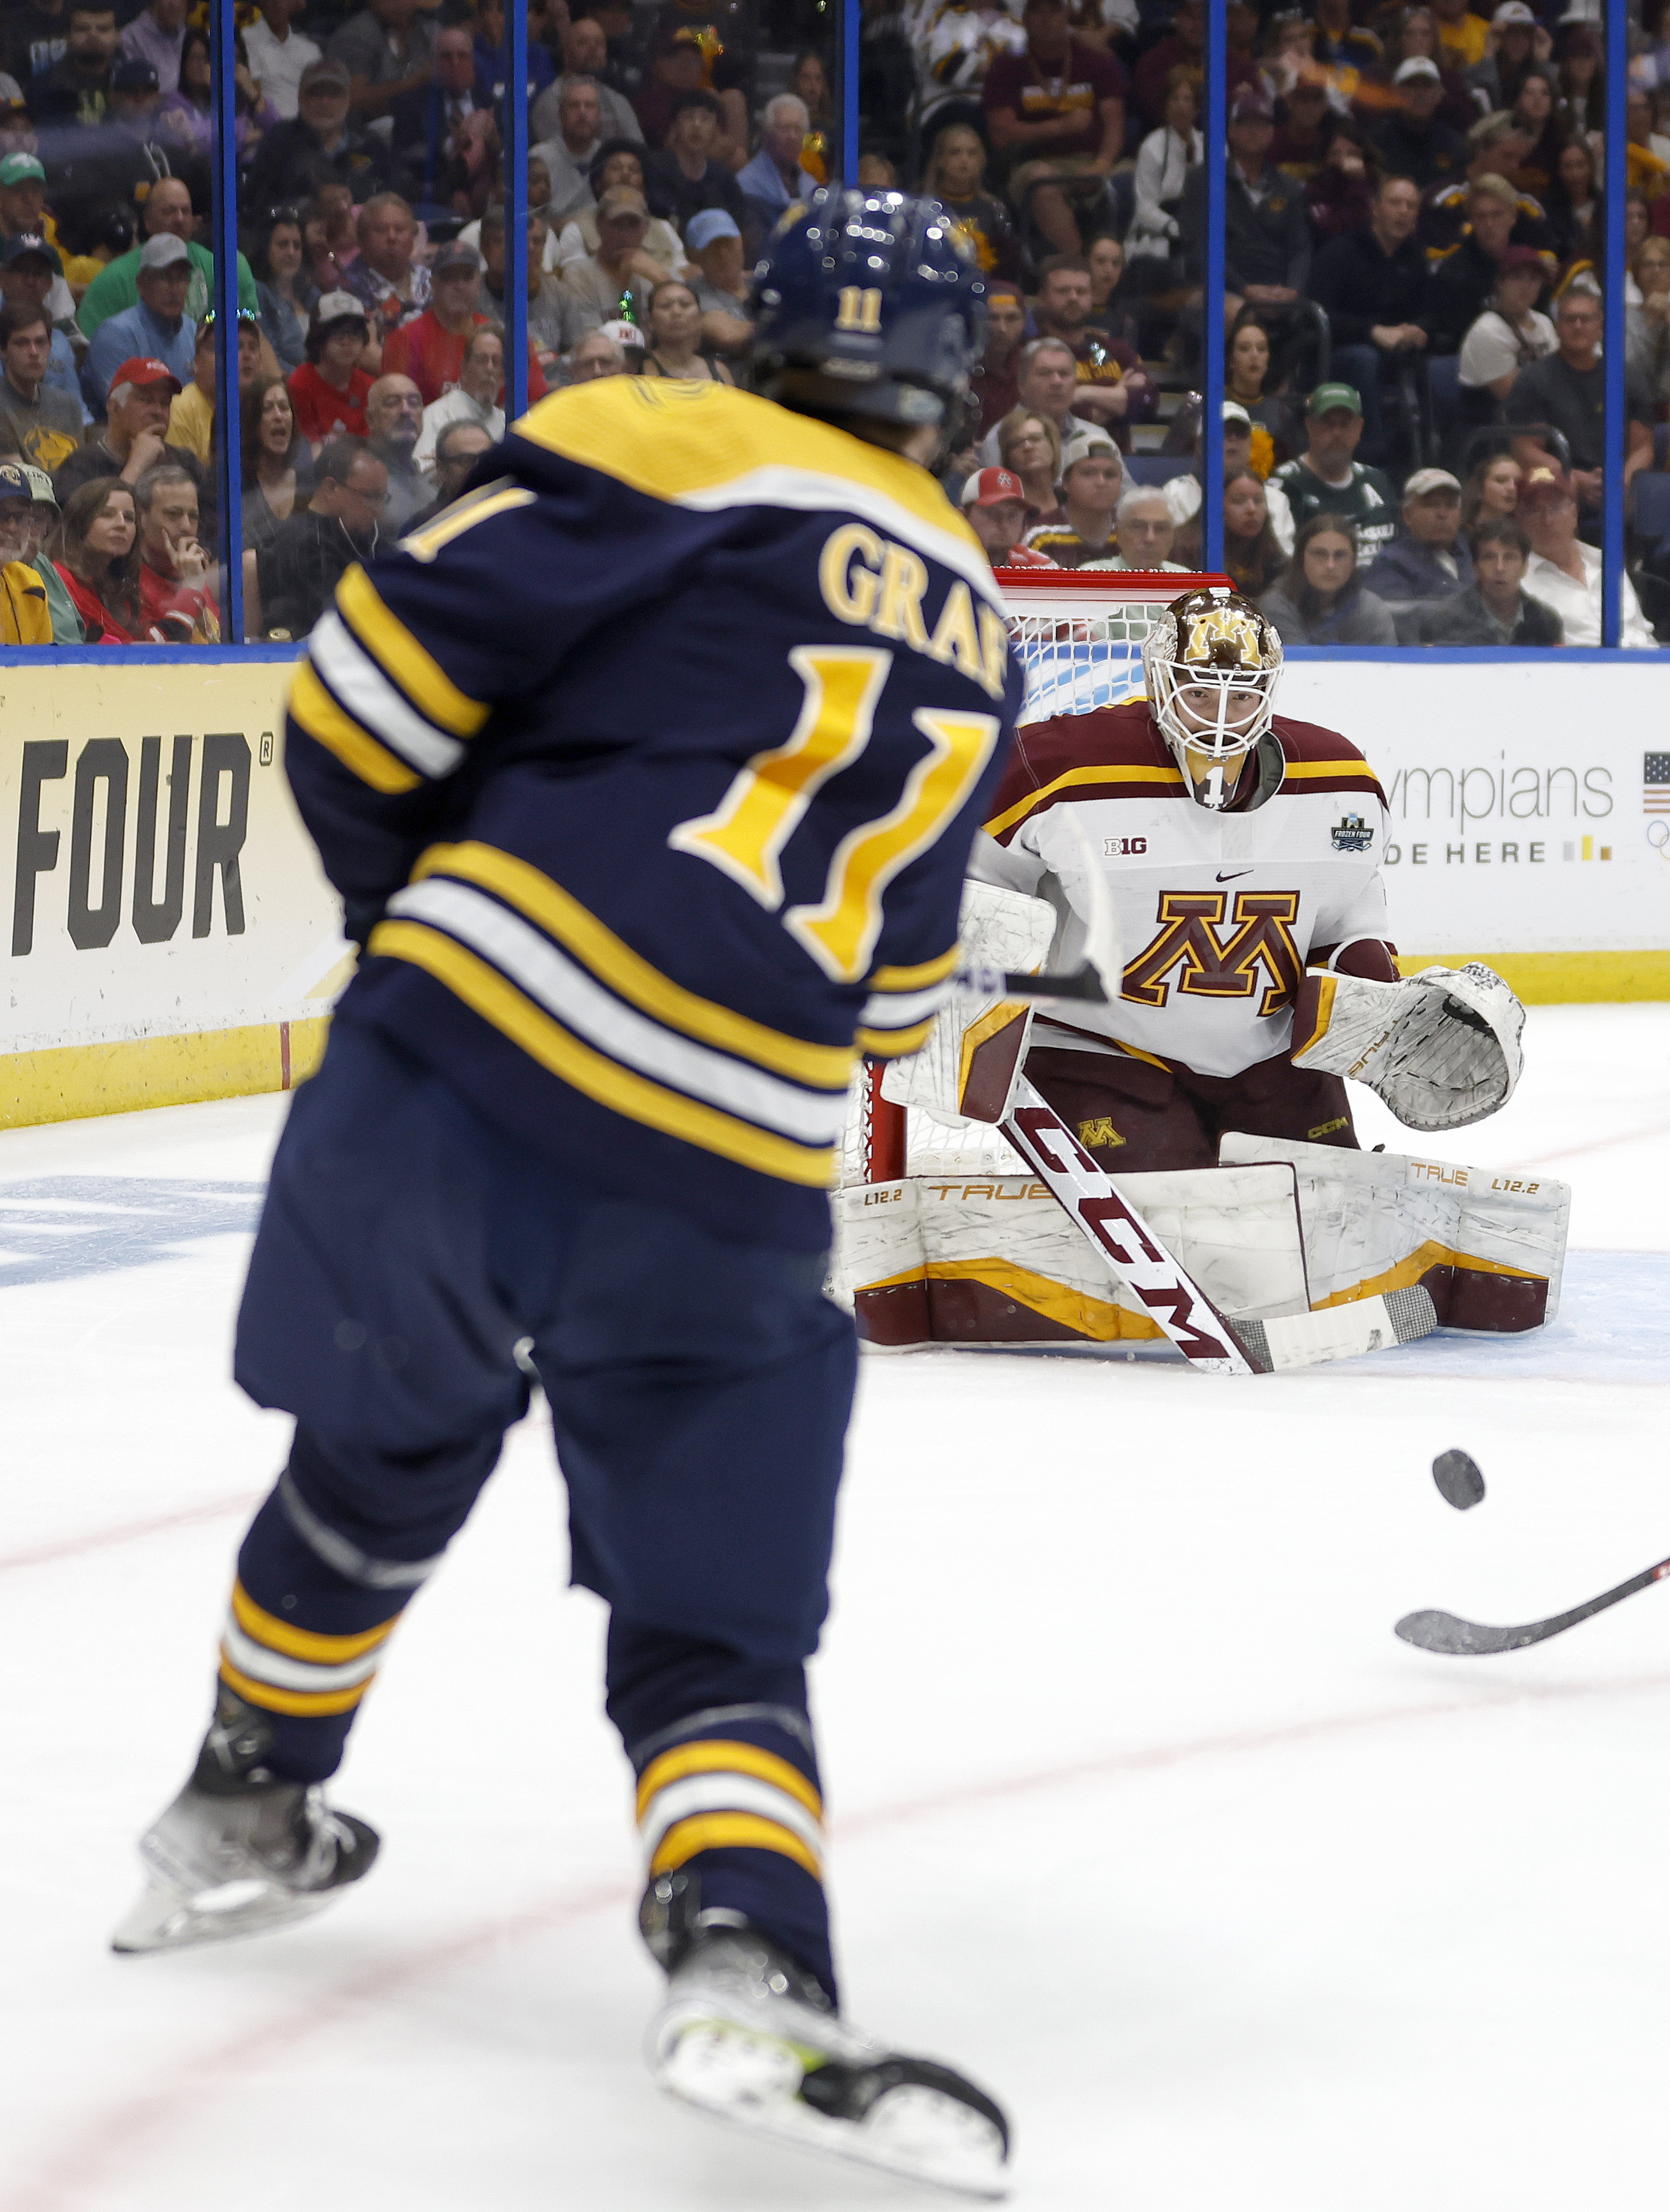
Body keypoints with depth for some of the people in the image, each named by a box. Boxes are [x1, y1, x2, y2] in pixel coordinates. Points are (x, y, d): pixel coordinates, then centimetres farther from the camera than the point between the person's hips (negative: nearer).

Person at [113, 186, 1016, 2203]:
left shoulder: (684, 464, 2)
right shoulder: (970, 634, 19)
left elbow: (373, 678, -4)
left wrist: (409, 885, 13)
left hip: (460, 1061, -1)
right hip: (730, 1185, 1)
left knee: (383, 1456, 25)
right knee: (715, 1632, 8)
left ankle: (247, 1813, 42)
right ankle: (747, 1970, -18)